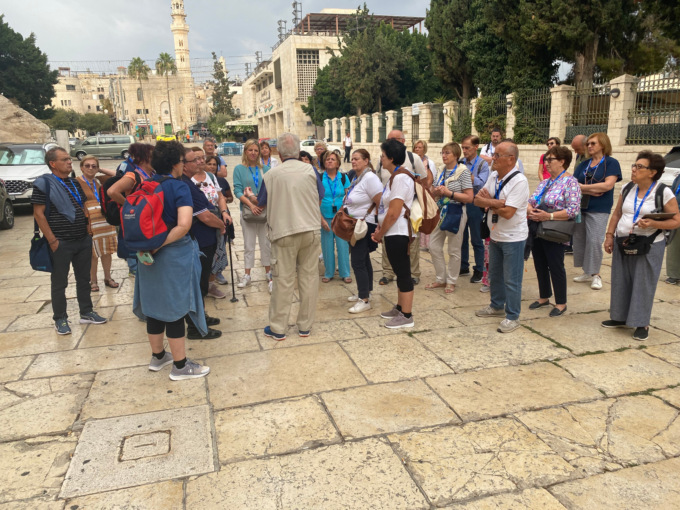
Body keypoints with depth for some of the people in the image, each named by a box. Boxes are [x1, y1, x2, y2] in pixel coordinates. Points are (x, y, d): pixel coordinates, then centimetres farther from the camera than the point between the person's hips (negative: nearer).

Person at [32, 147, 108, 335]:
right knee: (59, 283, 5)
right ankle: (60, 319, 17)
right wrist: (52, 240, -16)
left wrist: (87, 230, 10)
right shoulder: (44, 183, -9)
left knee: (84, 278, 14)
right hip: (61, 243, -6)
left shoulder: (75, 183, 12)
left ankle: (86, 312, 27)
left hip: (83, 241, 6)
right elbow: (38, 214, -13)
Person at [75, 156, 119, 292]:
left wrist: (101, 170, 9)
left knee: (106, 251, 11)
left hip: (105, 220, 5)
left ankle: (108, 278, 24)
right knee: (93, 254, 1)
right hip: (91, 223, -5)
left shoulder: (99, 181, 12)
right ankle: (93, 281, 16)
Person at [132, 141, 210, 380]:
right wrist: (160, 244, -19)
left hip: (150, 255, 7)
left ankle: (157, 356, 33)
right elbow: (183, 225, -28)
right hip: (175, 254, -7)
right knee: (175, 307, 2)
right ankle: (180, 365, 12)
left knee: (154, 304, 17)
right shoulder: (179, 187, -15)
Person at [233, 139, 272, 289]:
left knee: (266, 242, 6)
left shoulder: (265, 169, 7)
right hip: (247, 210, -1)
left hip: (265, 210, 1)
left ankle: (268, 272, 18)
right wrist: (251, 205, -18)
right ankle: (247, 275, 14)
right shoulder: (239, 169, 2)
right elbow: (238, 191, -5)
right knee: (248, 244, 6)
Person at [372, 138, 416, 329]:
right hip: (393, 233, 10)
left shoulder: (400, 178, -17)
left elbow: (394, 212, -21)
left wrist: (380, 234, -11)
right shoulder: (395, 177, 15)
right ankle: (400, 307, 31)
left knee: (403, 273, -2)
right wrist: (380, 230, 9)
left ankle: (406, 316, 7)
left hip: (397, 233, -10)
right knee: (400, 272, 18)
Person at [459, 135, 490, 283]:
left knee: (476, 240, 5)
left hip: (474, 205, -5)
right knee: (462, 238, 15)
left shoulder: (482, 164, -6)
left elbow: (481, 184, -18)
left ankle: (479, 270, 16)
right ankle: (463, 266, 29)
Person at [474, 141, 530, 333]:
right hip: (495, 235, 8)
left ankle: (512, 317, 14)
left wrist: (489, 202, -11)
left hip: (513, 238, -8)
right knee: (494, 275, 21)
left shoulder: (519, 181, -20)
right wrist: (496, 203, -20)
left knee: (511, 280, 1)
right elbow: (477, 200, -2)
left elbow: (508, 212, -26)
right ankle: (497, 306, 39)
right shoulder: (493, 176, 4)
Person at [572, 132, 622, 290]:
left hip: (598, 210, -6)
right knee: (579, 240, 7)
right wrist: (592, 191, -13)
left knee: (595, 241, -9)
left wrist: (583, 187, -9)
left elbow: (608, 184, -14)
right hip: (580, 207, 6)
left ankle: (595, 275, 5)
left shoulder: (611, 163, -1)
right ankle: (587, 272, 19)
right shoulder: (584, 164, 14)